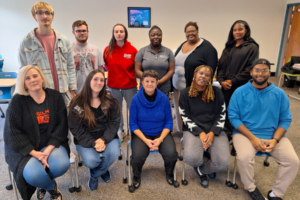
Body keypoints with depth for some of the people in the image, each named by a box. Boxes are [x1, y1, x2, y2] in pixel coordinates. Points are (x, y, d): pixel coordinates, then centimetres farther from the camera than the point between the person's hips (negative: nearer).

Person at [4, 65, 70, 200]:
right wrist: (35, 153, -19)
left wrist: (49, 149, -17)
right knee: (34, 175, -28)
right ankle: (52, 187, 12)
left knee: (61, 165, -26)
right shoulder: (17, 101, -7)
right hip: (25, 148, -1)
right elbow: (13, 131, -9)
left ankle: (43, 183, 13)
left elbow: (62, 124, -4)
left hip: (51, 143, 2)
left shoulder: (55, 96, -1)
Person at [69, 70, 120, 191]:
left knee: (113, 153, -27)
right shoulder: (76, 103, -6)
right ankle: (102, 170, 16)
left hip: (106, 137, 2)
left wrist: (103, 139, -19)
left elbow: (114, 122, -2)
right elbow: (76, 128, -7)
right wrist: (92, 143, -19)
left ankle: (94, 175, 9)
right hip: (85, 140, -1)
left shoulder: (110, 101, 0)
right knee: (91, 161, -27)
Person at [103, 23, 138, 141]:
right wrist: (113, 72, 4)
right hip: (113, 86, 2)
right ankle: (120, 131, 36)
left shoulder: (132, 50, -6)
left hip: (130, 85, -1)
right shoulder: (108, 49, -2)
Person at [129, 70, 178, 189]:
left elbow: (169, 122, 0)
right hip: (141, 133, -1)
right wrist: (146, 140, -17)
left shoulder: (164, 99, -5)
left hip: (161, 133, 1)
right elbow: (133, 124, -5)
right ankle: (136, 176, 10)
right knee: (138, 156, -28)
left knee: (171, 154, -24)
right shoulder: (136, 99, -8)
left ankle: (169, 174, 14)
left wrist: (160, 139, -16)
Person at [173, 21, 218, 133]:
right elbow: (174, 65, 20)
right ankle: (181, 133, 28)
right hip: (177, 88, 7)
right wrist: (172, 83, 14)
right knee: (179, 113, 13)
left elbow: (210, 69, -10)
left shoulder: (207, 47, -5)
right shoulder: (182, 46, 16)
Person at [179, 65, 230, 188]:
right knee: (191, 158, -30)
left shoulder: (216, 92, 5)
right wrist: (200, 133, -16)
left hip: (215, 131, 2)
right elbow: (185, 117, -2)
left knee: (224, 162, -22)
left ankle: (201, 169, 12)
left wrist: (212, 133, -13)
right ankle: (208, 165, 9)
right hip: (193, 130, -1)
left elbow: (221, 115, 3)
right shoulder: (185, 93, 1)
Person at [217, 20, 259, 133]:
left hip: (240, 86, -4)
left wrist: (232, 81, -11)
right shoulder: (229, 47, 16)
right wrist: (221, 80, -5)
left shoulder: (252, 47, 2)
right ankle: (226, 133, 20)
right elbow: (221, 65, 11)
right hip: (225, 85, 4)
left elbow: (250, 68, -7)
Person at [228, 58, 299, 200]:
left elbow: (285, 119, 5)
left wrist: (275, 139, -11)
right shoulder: (240, 92, -4)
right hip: (246, 133, -3)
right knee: (244, 158, -29)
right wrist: (252, 138, -16)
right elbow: (233, 117, -8)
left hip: (273, 135, 3)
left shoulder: (279, 94, 4)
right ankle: (251, 188, 5)